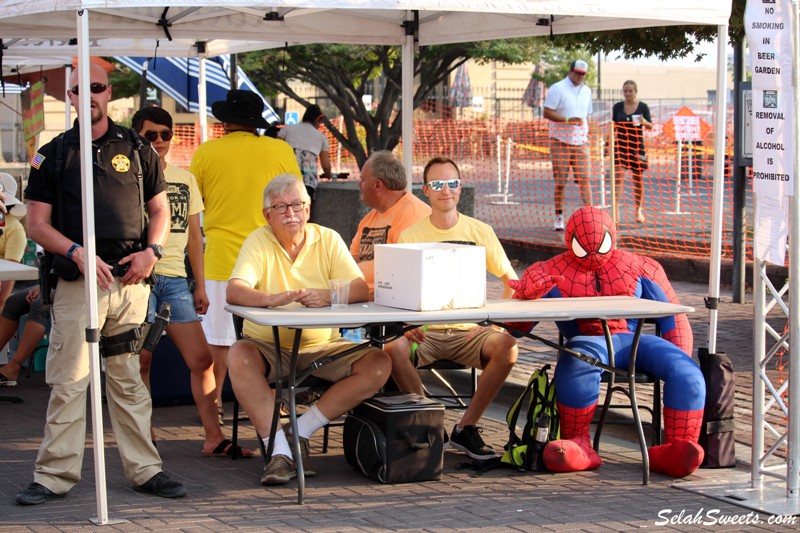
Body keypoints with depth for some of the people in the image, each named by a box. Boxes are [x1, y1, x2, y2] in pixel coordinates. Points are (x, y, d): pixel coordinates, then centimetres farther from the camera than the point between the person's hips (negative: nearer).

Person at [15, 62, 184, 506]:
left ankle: (145, 470, 12)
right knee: (68, 380, -4)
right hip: (75, 283, -2)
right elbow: (37, 224, 3)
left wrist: (152, 250, -2)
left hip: (130, 281, 2)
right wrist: (77, 253, -12)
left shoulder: (136, 150, 12)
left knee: (127, 379, 8)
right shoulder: (52, 155, 7)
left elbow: (159, 210, 17)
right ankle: (54, 475, 1)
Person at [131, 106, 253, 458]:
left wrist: (200, 285, 15)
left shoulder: (185, 179, 15)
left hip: (175, 278, 5)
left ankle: (214, 438, 2)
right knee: (141, 361, -1)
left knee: (202, 359, -1)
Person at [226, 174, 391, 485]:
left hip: (322, 348, 2)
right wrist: (272, 299, -39)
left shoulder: (328, 239, 3)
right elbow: (234, 292, -20)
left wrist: (328, 296, -29)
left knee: (379, 364, -19)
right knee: (239, 357, -34)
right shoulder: (259, 241, -4)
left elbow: (361, 290, -7)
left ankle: (301, 431, -13)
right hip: (269, 347, -2)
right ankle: (280, 448, -27)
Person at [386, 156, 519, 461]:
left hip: (469, 332, 1)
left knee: (506, 347, -29)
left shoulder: (480, 232, 8)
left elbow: (511, 280, 11)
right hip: (424, 332, -1)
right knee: (393, 349, -32)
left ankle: (466, 428, -11)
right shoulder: (410, 236, 4)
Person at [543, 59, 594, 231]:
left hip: (581, 142, 4)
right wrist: (568, 119, -19)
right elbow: (547, 113, -10)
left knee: (584, 178, -5)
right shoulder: (557, 88, -4)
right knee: (560, 181, 0)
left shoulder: (586, 91, 14)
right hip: (561, 141, -4)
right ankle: (559, 217, 8)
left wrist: (586, 135, 14)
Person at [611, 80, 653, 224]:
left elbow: (651, 126, -2)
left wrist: (644, 122, -22)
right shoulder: (617, 107, 3)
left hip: (637, 145, 0)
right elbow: (614, 126, 11)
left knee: (638, 180, 9)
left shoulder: (643, 107, -1)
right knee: (617, 176, -13)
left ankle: (638, 210, 24)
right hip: (620, 145, 0)